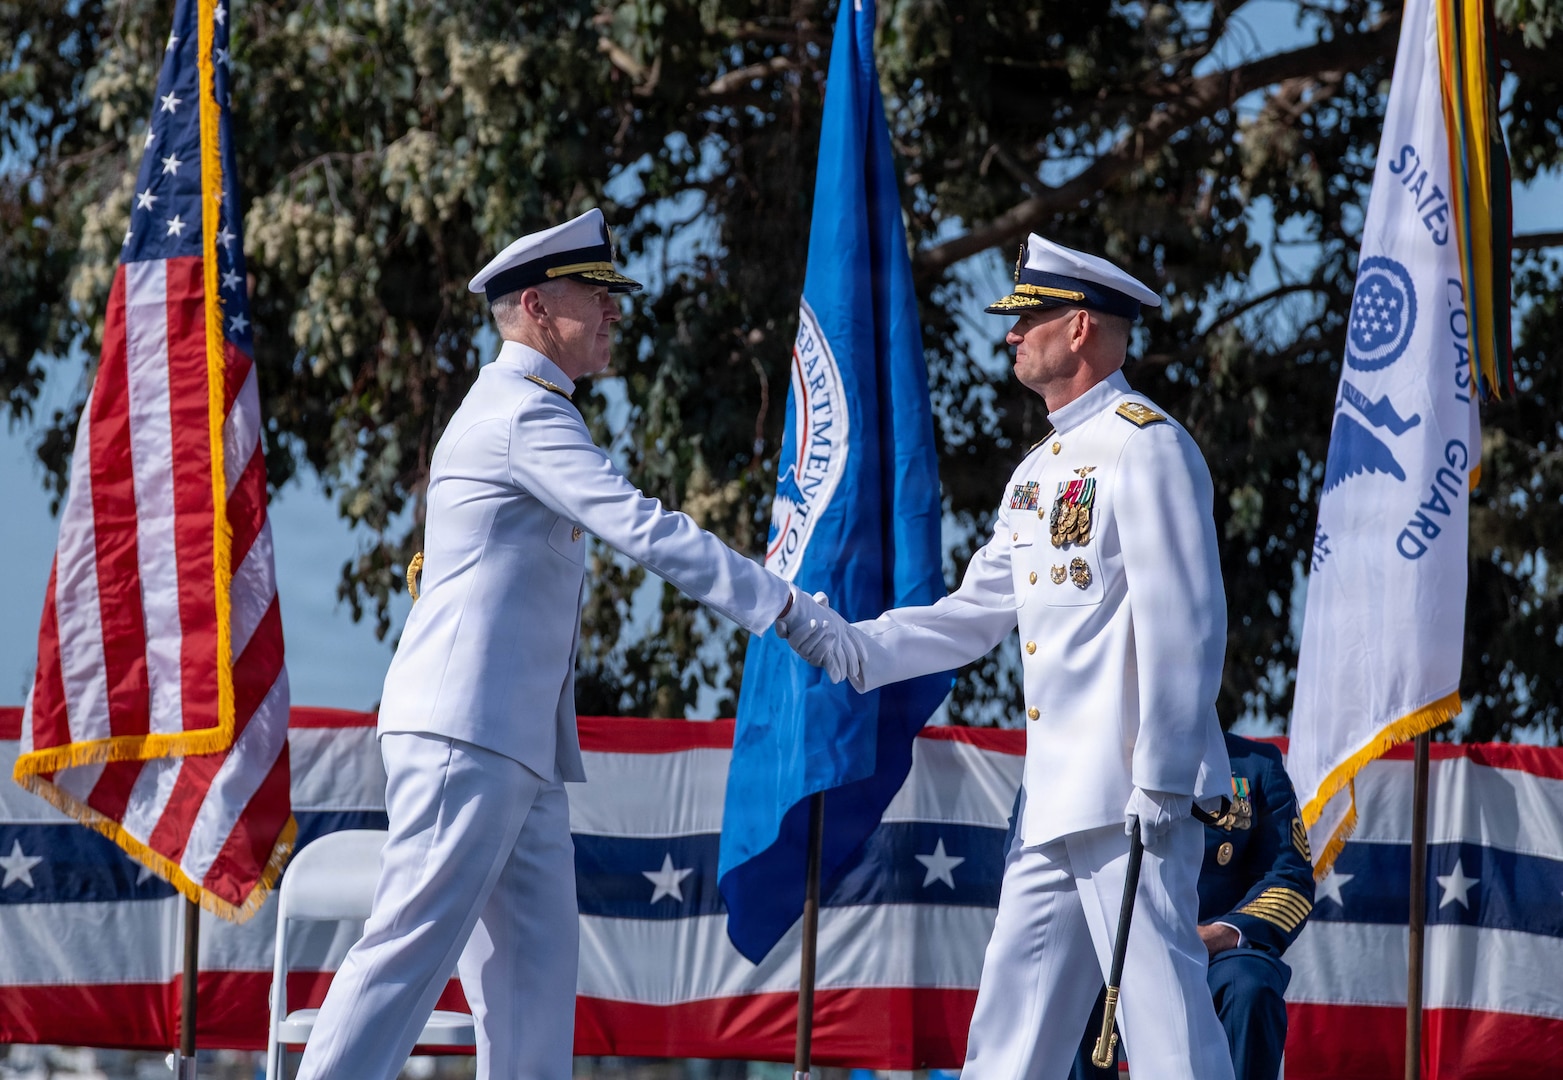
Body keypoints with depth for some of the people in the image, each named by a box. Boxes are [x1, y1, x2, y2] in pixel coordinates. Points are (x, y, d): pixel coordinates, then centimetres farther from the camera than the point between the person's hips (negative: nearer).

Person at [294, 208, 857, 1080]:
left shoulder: (511, 409, 25)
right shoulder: (527, 412, -9)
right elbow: (645, 531, -19)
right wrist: (784, 607, -19)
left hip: (518, 745, 11)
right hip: (468, 728, -11)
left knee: (536, 962, 5)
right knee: (415, 942, -13)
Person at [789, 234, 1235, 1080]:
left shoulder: (1144, 446, -10)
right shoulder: (1041, 468, 20)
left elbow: (1184, 626, -16)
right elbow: (974, 616, 21)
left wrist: (1163, 783, -20)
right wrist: (856, 647, 8)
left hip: (1129, 793, -10)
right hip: (1055, 802, 10)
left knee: (1163, 1008, -10)